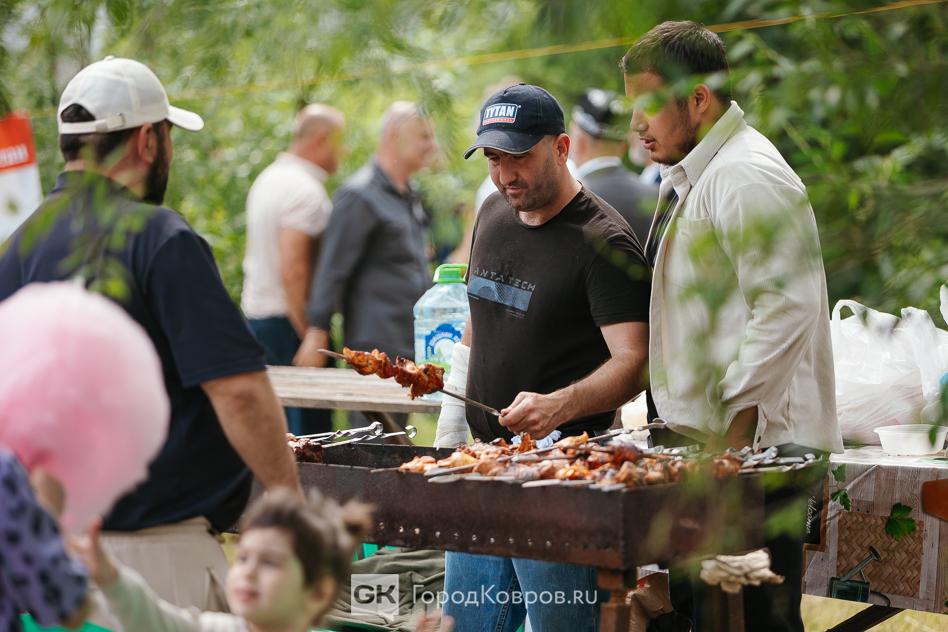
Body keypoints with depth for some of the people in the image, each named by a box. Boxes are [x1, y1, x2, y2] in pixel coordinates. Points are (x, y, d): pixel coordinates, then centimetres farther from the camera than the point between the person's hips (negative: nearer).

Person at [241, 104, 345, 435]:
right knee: (309, 429, -6)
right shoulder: (306, 190, -15)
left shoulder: (268, 178, 15)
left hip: (257, 313, 10)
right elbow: (292, 269, -23)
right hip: (289, 321, -10)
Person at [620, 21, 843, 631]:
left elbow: (786, 308, -22)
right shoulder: (688, 177, 18)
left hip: (756, 446, -10)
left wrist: (735, 433, -22)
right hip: (705, 443, 10)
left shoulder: (750, 176, -15)